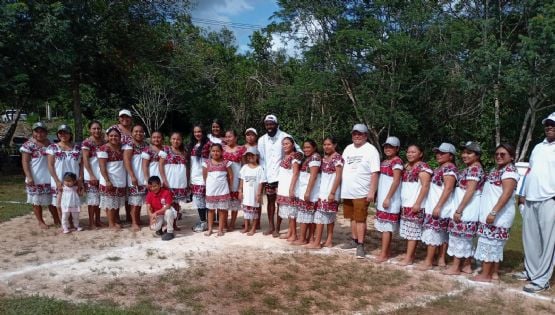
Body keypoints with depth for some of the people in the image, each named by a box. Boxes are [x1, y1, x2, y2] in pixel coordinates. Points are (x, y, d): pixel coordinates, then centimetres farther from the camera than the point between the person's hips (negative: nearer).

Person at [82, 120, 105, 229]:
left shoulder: (103, 142, 9)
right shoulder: (87, 142, -8)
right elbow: (85, 160, -11)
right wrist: (92, 175, -16)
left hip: (101, 174, 5)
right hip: (91, 175, -5)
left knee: (100, 197, 10)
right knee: (92, 198, -3)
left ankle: (98, 220, 21)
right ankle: (91, 223, 5)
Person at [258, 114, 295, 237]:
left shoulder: (285, 137, -6)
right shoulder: (262, 140, 6)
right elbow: (261, 158, 9)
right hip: (268, 176, 4)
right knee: (270, 200, 12)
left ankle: (277, 228, 11)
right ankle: (271, 226, 22)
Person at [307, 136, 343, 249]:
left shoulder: (338, 158, -11)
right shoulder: (324, 158, 12)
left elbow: (338, 177, -15)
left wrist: (332, 193, -19)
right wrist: (320, 190, 9)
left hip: (330, 191, -7)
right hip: (323, 190, 7)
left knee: (320, 214, -7)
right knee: (328, 215, 9)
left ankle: (317, 242, -3)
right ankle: (329, 241, 13)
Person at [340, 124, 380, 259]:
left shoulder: (371, 150, -8)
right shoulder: (348, 148, 12)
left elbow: (375, 173, -13)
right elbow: (343, 167, 17)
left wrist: (372, 192, -19)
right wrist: (341, 188, 12)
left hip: (362, 192, -6)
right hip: (347, 191, 6)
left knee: (360, 219, -2)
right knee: (352, 217, 16)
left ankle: (360, 245, 4)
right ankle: (354, 240, 28)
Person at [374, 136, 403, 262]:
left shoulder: (397, 161, -12)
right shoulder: (384, 161, 14)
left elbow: (396, 181, -18)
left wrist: (388, 198, -21)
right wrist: (380, 198, 15)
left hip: (390, 199, -8)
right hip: (382, 198, 9)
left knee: (386, 226, -6)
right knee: (385, 226, 13)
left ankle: (384, 254, -1)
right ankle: (387, 251, 21)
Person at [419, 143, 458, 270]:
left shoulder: (449, 168, -13)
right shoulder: (440, 168, 16)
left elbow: (448, 189, -21)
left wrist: (438, 206, -25)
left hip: (440, 207, -10)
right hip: (435, 206, 10)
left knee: (432, 233, -7)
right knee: (442, 233, 12)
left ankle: (428, 262, -3)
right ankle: (441, 259, 18)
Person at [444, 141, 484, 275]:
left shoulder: (474, 168, -15)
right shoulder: (470, 168, 14)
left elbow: (470, 192, -21)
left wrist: (459, 210, -20)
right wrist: (459, 209, 15)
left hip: (466, 208, -10)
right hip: (466, 209, 10)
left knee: (459, 236, -4)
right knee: (465, 238, 14)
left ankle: (455, 267, 3)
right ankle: (467, 265, 22)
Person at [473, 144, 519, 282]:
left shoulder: (510, 171, -13)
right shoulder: (495, 170, 16)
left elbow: (507, 194, -22)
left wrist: (494, 212, -26)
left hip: (498, 215, -10)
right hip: (490, 213, 10)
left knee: (488, 243, -6)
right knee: (495, 244, 13)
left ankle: (485, 275, 1)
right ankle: (494, 273, 21)